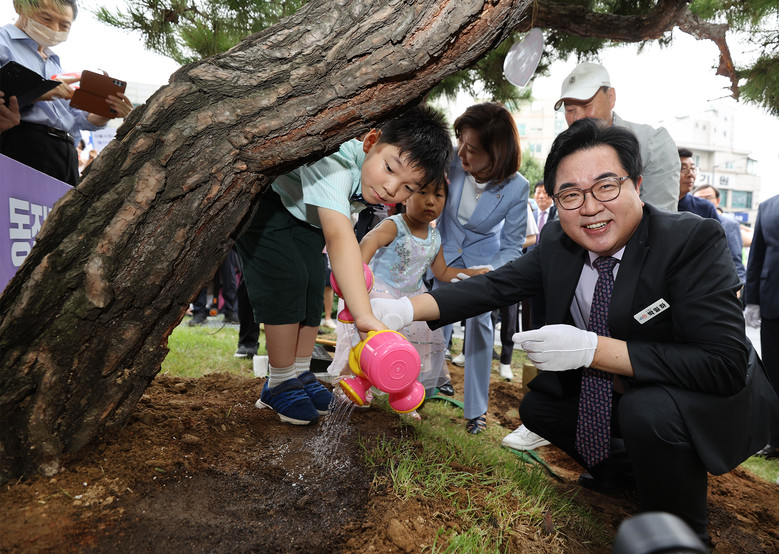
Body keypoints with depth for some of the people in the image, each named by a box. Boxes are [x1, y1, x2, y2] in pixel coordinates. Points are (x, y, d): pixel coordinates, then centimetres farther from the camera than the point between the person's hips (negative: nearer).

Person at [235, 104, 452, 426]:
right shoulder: (336, 162, -43)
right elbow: (339, 239, -56)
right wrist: (364, 315, -64)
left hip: (305, 214, 8)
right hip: (260, 200, -7)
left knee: (313, 284, 1)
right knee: (287, 277, -19)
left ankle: (300, 375, 15)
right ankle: (280, 383, -4)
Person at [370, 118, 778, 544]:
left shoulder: (694, 240, -28)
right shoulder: (557, 241, -11)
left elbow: (725, 364, -34)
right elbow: (496, 285, -9)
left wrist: (592, 349, -39)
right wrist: (407, 309, -25)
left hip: (718, 397, -6)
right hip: (617, 391, 6)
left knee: (649, 409, -34)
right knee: (537, 406, 7)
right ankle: (624, 469, 30)